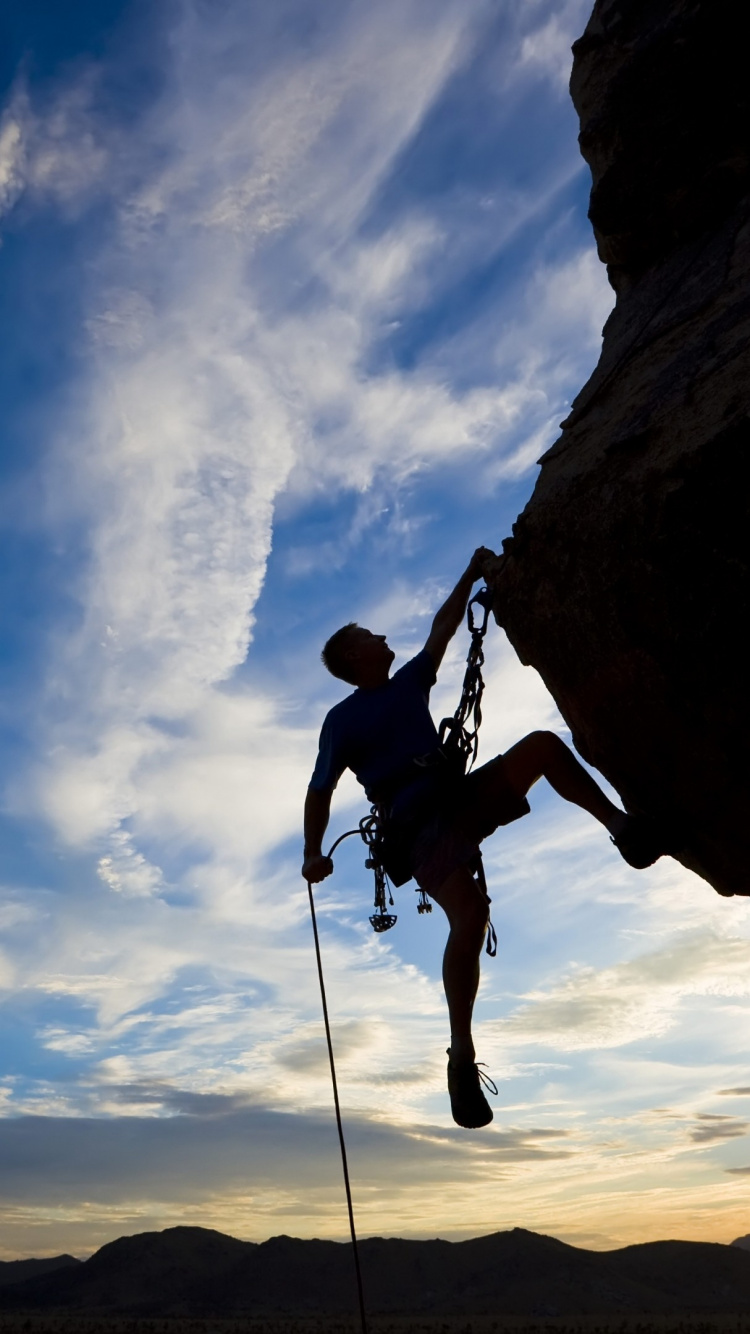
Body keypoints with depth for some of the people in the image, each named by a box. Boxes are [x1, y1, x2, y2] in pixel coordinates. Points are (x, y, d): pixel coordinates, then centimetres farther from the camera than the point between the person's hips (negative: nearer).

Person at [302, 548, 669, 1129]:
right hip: (422, 829, -6)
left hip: (465, 797, 7)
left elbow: (442, 629, 24)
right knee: (470, 914, -31)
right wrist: (313, 853, -10)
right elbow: (320, 792, 1)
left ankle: (622, 825, -14)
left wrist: (472, 574, 24)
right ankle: (463, 1059, -22)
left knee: (543, 744, -12)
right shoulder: (342, 720, 2)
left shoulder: (409, 683, 18)